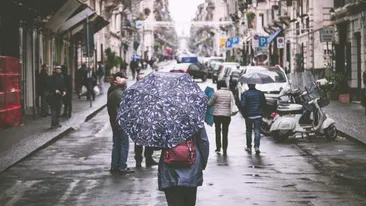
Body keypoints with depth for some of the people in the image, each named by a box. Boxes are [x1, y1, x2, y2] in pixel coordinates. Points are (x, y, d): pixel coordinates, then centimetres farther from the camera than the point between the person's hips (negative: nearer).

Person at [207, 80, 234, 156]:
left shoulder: (217, 93, -8)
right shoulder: (230, 93, 1)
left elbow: (209, 104, -2)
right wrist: (231, 112, 8)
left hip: (217, 115, -2)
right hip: (227, 115, 2)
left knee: (218, 131, 15)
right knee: (225, 132, 8)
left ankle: (218, 148, 14)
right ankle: (225, 149, 3)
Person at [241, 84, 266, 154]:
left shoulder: (245, 94, -6)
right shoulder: (260, 93, 4)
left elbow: (243, 105, -11)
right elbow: (264, 103, 8)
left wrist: (244, 114, 1)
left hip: (249, 115, -1)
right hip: (258, 115, 1)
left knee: (248, 131, 12)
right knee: (257, 130, -1)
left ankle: (249, 147, 20)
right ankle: (257, 146, -14)